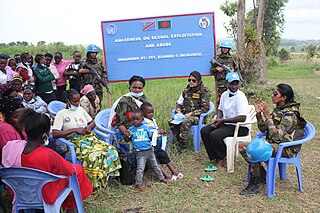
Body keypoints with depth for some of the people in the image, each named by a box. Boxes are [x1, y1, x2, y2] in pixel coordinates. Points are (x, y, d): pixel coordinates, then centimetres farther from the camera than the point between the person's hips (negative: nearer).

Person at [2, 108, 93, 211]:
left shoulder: (10, 147, -21)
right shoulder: (48, 155, -35)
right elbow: (70, 170, -18)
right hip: (45, 197, -6)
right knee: (78, 169, 14)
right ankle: (69, 206, 32)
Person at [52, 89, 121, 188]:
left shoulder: (80, 109, 17)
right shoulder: (61, 114, -1)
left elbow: (92, 122, 26)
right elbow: (55, 133, -13)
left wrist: (89, 127, 1)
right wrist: (75, 129, -15)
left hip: (90, 137, 6)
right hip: (75, 141, -6)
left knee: (111, 150, -18)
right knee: (93, 156, -35)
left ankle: (104, 178, -6)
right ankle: (94, 183, -16)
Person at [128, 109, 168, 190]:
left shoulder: (145, 127, 3)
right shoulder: (131, 129, -2)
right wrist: (128, 135, -19)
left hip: (149, 150, 3)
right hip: (140, 152, -3)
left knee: (155, 165, 17)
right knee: (140, 168, -6)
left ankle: (161, 178, 32)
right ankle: (138, 183, 3)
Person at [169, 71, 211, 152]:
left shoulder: (204, 91, -7)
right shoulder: (186, 90, 12)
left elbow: (205, 108, -12)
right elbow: (179, 103, 18)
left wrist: (191, 113, -18)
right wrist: (178, 111, -5)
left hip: (197, 116, -6)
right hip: (185, 114, 7)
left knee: (185, 122, -36)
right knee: (171, 121, -18)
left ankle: (180, 145, -22)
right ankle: (183, 143, -9)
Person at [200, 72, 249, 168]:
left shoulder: (240, 96, -19)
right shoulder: (224, 94, 6)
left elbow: (242, 118, -27)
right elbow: (220, 109, 21)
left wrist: (222, 120, -22)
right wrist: (218, 120, -2)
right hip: (226, 124, 8)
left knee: (214, 135, -27)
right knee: (204, 131, -5)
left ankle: (222, 158, 1)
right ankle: (214, 157, 4)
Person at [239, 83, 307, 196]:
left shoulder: (290, 114, -18)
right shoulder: (278, 109, 8)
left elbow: (276, 135, -27)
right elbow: (263, 129, 9)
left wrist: (267, 116, -27)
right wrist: (259, 113, -5)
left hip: (285, 148, -9)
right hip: (272, 143, 9)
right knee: (243, 147, -3)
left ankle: (256, 183, -11)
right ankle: (262, 175, 7)